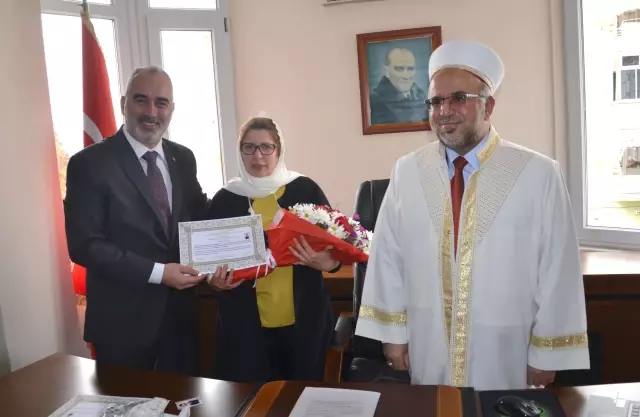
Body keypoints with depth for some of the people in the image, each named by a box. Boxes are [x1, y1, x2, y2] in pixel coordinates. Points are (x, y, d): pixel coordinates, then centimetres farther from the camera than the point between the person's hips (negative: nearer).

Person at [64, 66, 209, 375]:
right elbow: (84, 244, -16)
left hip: (180, 312, 5)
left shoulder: (183, 159, 5)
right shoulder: (89, 164, -12)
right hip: (123, 320, -5)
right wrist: (157, 272, -22)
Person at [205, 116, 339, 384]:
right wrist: (215, 280, -10)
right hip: (245, 321, 1)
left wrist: (326, 262, -16)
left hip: (304, 319, 0)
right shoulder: (225, 199, 2)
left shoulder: (305, 189, -2)